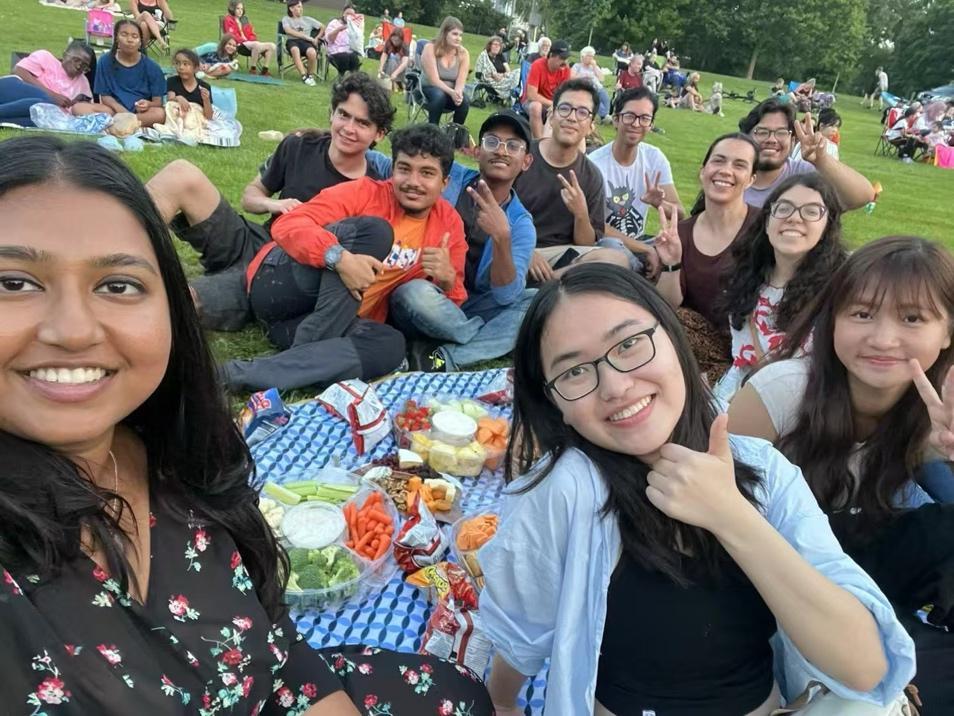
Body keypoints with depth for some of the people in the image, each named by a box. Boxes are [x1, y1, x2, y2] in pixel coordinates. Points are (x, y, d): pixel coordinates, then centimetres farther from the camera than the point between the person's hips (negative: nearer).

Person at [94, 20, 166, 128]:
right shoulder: (105, 61, 4)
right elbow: (105, 96, 4)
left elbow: (158, 101, -1)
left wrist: (148, 104, -26)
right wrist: (118, 108, -19)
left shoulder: (151, 67, 1)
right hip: (115, 110, 1)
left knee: (160, 114, -35)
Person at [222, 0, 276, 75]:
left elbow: (252, 35, 21)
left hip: (249, 43, 7)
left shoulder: (244, 19, 25)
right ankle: (253, 69, -30)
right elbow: (232, 36, -7)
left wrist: (253, 40, -2)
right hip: (239, 45, -7)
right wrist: (245, 41, -17)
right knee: (256, 45, -38)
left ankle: (265, 70, -19)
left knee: (272, 46, -14)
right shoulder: (228, 20, 5)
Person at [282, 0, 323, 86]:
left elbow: (323, 28, 23)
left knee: (312, 52, -35)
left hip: (306, 42, 1)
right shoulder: (286, 19, 17)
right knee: (295, 50, -39)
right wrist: (306, 36, -9)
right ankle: (304, 76, -41)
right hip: (292, 41, -1)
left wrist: (317, 38, 4)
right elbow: (288, 31, -3)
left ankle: (311, 75, -13)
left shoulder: (307, 19, 22)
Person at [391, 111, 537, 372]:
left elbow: (506, 297, -16)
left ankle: (444, 358, -23)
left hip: (467, 309, 2)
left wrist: (502, 237, -32)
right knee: (415, 292, -36)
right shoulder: (449, 175, -5)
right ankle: (493, 337, -10)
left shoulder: (521, 224, -2)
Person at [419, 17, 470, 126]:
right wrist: (451, 92, -39)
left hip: (452, 92, 3)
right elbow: (434, 80, -24)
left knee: (464, 102, -28)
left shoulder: (463, 53, -6)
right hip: (429, 89, -3)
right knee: (439, 95, -36)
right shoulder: (430, 48, -16)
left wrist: (458, 93, -38)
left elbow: (461, 81, -14)